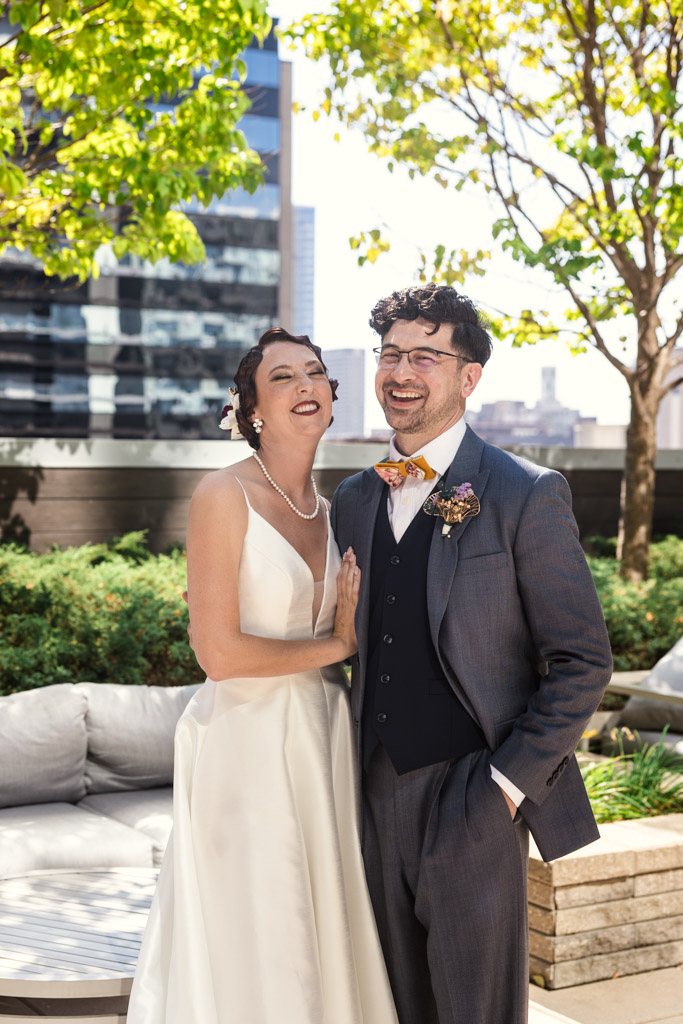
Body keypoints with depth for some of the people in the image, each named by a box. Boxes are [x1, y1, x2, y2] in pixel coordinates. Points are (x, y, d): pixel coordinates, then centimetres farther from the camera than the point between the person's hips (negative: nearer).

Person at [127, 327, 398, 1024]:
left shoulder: (328, 509, 9)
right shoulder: (224, 496, -12)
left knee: (327, 927, 15)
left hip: (323, 735, 7)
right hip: (249, 746, -7)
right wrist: (333, 645, -8)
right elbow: (219, 653, -18)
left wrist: (348, 622, -3)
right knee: (252, 946, 5)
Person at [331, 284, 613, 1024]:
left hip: (471, 800, -5)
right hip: (375, 796, 5)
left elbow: (582, 662, -7)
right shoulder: (352, 501, 10)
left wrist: (509, 780, -12)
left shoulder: (527, 496, -7)